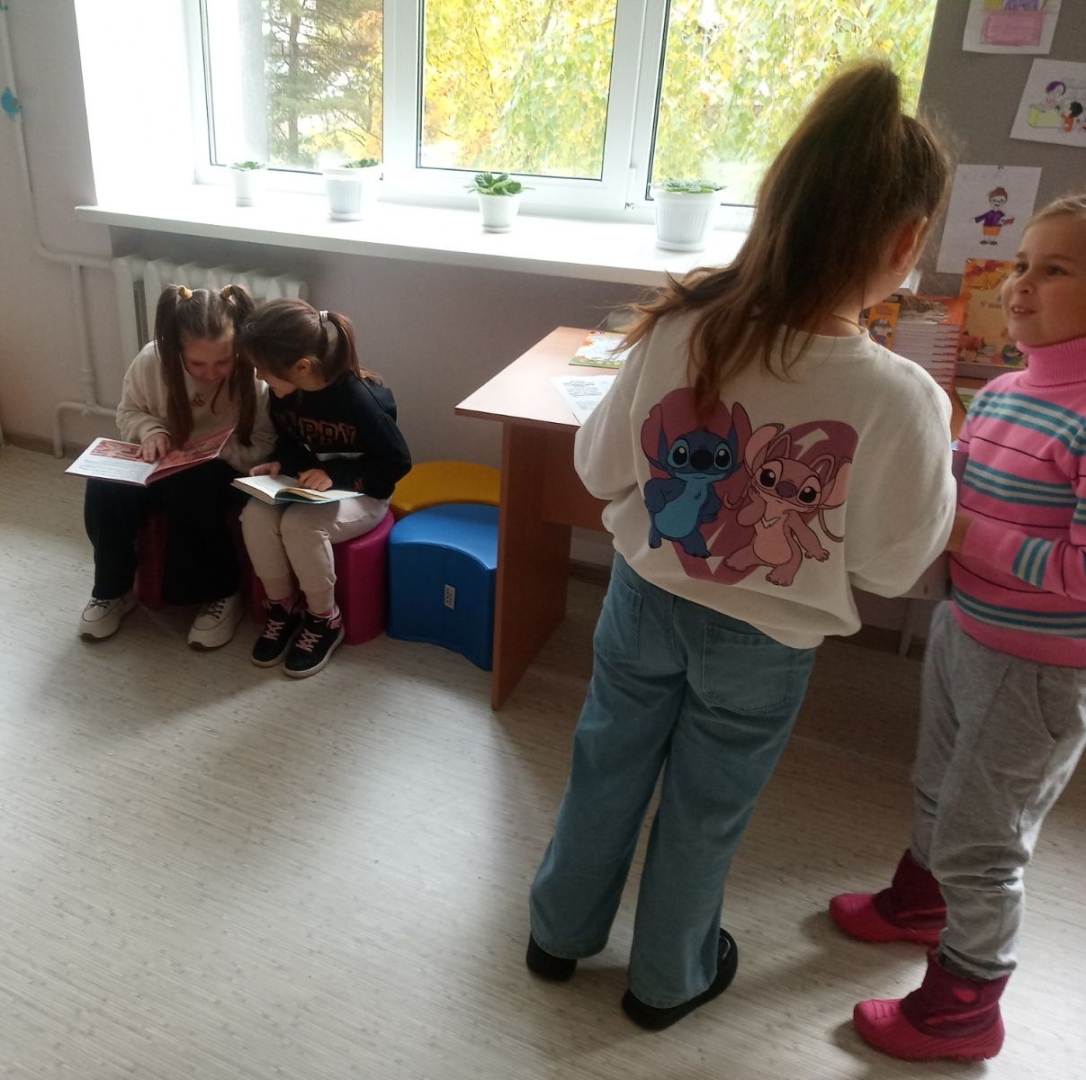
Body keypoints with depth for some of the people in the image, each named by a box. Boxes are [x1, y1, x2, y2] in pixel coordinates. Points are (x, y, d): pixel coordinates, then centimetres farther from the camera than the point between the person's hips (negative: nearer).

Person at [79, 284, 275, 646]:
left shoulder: (254, 374, -23)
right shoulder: (151, 360, -13)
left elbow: (264, 446, -18)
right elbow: (128, 412, 4)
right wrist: (151, 430, -18)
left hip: (225, 473, -3)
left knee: (189, 493, -35)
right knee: (104, 490, -22)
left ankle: (222, 594, -13)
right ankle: (112, 590, 3)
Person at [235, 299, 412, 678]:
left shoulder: (360, 399, -27)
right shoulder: (283, 392, -7)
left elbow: (397, 462, -18)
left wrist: (334, 475, -27)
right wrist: (279, 463, -11)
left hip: (358, 493, -6)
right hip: (305, 484, 6)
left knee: (300, 525, -33)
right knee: (255, 516, -22)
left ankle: (325, 620, -9)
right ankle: (282, 607, -1)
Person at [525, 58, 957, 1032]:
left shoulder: (679, 331, -19)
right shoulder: (901, 397, -27)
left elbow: (601, 469, -6)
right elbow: (892, 566, -13)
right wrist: (939, 470, 2)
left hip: (646, 598, 3)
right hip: (764, 641, -2)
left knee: (606, 769, 25)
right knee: (705, 813, 22)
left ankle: (560, 931, 50)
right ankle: (667, 978, 48)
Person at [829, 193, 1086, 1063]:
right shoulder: (1001, 392, 0)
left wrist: (967, 538, -25)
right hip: (963, 630, 8)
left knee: (981, 840, 8)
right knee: (939, 792, 27)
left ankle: (962, 1012, 30)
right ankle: (920, 901, 55)